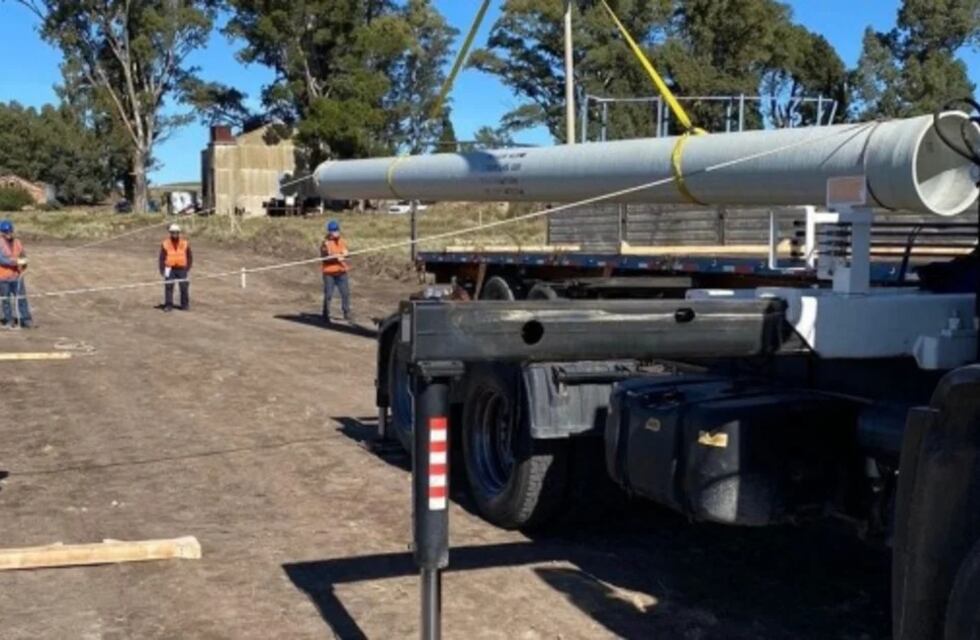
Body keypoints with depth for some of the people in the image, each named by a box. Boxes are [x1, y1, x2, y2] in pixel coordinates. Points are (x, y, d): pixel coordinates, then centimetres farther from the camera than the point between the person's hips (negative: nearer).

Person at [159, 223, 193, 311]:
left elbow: (190, 257, 7)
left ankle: (185, 305, 7)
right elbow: (162, 258, 2)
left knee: (184, 287, -2)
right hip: (170, 269, 0)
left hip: (182, 269, 0)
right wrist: (162, 270, -4)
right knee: (168, 287, -2)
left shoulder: (185, 243, 1)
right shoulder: (165, 243, -1)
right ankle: (168, 305, 5)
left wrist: (188, 268, -1)